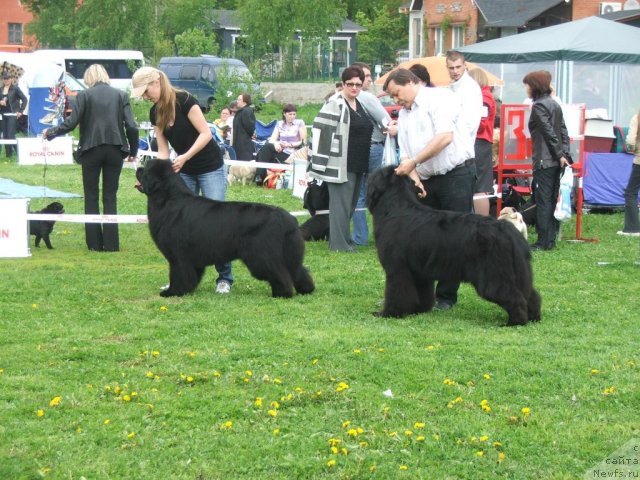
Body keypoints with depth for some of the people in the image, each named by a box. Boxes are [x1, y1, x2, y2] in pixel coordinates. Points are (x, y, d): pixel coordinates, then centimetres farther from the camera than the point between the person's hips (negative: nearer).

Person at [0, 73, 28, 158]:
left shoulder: (15, 88, -4)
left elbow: (24, 99, -4)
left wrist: (21, 111, -7)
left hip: (12, 114, -6)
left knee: (11, 135, -13)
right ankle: (8, 154, 14)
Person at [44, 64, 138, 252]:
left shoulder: (84, 95, -4)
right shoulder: (121, 95, 3)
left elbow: (71, 123, -9)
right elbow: (131, 126, -3)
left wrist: (50, 133, 7)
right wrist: (133, 151, 10)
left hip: (91, 150, -2)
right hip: (115, 150, 2)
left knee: (91, 197, 9)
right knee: (110, 197, 8)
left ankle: (95, 243, 7)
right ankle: (111, 244, 3)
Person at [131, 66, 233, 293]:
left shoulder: (184, 100, -19)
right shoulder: (155, 113, 1)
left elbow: (206, 133, -21)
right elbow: (163, 150, 2)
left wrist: (185, 157, -28)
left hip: (210, 168, -6)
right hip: (184, 172, 6)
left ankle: (225, 277, -2)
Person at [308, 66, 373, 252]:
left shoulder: (361, 106, 16)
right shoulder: (335, 105, -12)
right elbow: (321, 130, -17)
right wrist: (319, 163, -20)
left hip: (358, 165, 9)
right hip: (340, 165, -9)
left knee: (351, 204, 14)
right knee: (341, 204, -6)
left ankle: (343, 239, 24)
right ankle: (340, 244, -2)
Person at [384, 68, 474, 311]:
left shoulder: (440, 97, -5)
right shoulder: (404, 114, 17)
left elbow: (445, 136, -19)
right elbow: (406, 155, 11)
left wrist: (414, 161, -17)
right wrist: (414, 179, -9)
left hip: (456, 174, -7)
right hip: (427, 181, 7)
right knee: (420, 235, 6)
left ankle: (446, 297, 2)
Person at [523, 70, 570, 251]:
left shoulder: (539, 106, -12)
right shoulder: (555, 104, 15)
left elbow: (550, 133, -16)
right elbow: (564, 132, 12)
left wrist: (560, 155, -11)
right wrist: (564, 154, 7)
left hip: (544, 161, -9)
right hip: (557, 161, 9)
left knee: (543, 201, -5)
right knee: (553, 199, 11)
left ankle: (543, 242, -5)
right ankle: (551, 239, 14)